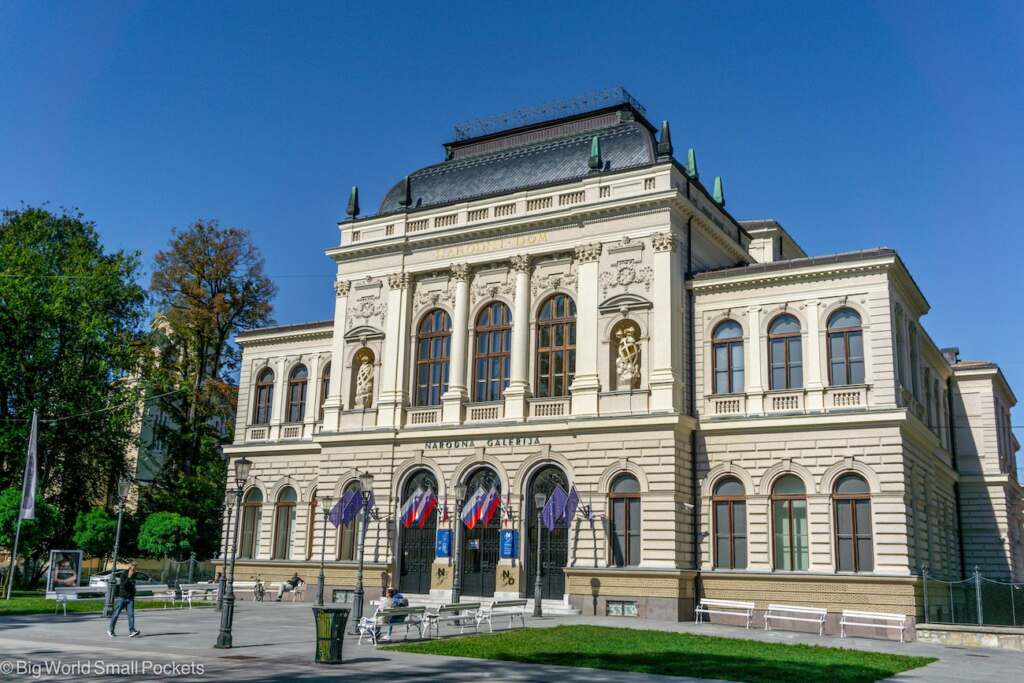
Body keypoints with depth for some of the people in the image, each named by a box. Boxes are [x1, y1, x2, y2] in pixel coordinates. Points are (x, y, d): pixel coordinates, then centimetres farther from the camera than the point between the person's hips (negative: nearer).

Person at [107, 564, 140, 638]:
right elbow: (124, 585, -22)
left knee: (131, 614, -10)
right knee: (116, 614, 4)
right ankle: (110, 630, 21)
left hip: (130, 599, 4)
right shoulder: (123, 575, -7)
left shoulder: (133, 577, 11)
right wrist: (129, 577, -28)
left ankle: (132, 631, -17)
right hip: (122, 598, -4)